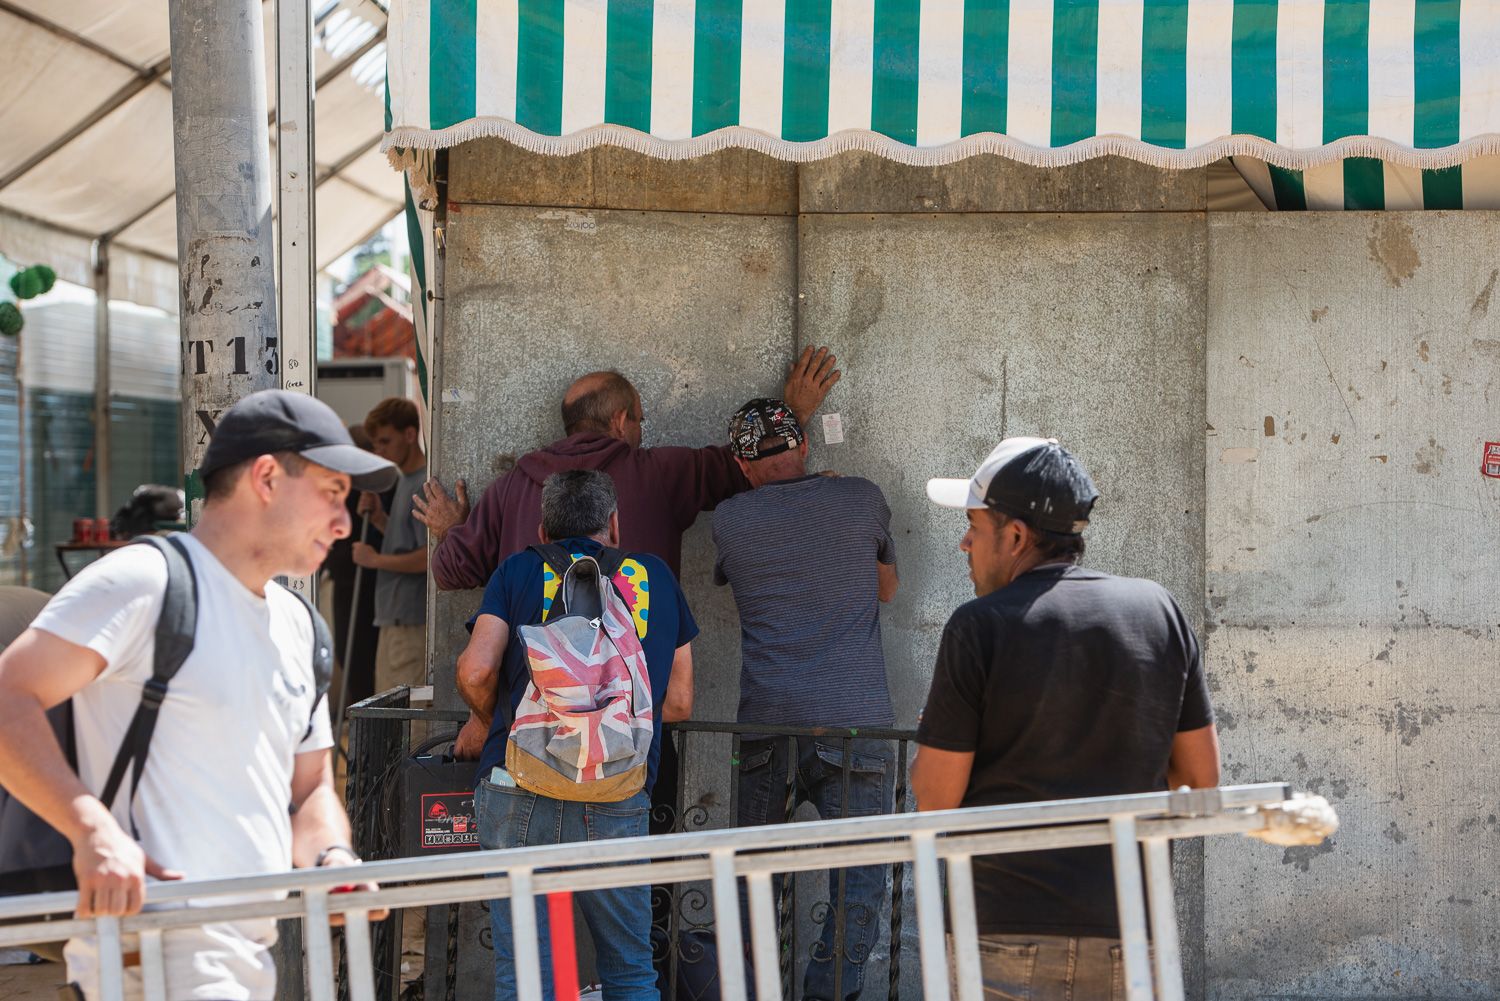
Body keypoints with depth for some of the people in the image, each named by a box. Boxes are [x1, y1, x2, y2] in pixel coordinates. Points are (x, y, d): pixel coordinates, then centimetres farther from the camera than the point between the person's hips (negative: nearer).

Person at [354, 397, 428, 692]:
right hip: (394, 618, 10)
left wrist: (376, 559, -12)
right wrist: (379, 518, 8)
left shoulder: (424, 486, -16)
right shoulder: (404, 480, 15)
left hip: (411, 621, -10)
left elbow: (428, 556, -23)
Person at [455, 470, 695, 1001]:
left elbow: (476, 670, -5)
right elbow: (678, 702, 14)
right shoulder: (655, 575, 14)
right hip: (617, 806, 1)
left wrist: (487, 719, 15)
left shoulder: (519, 570, 9)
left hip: (519, 793, -1)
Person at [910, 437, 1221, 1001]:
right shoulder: (1159, 610, 3)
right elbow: (1201, 776, 8)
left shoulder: (979, 627, -9)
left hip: (1009, 937, -4)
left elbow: (936, 797, -7)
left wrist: (934, 740, 13)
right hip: (1128, 934, 4)